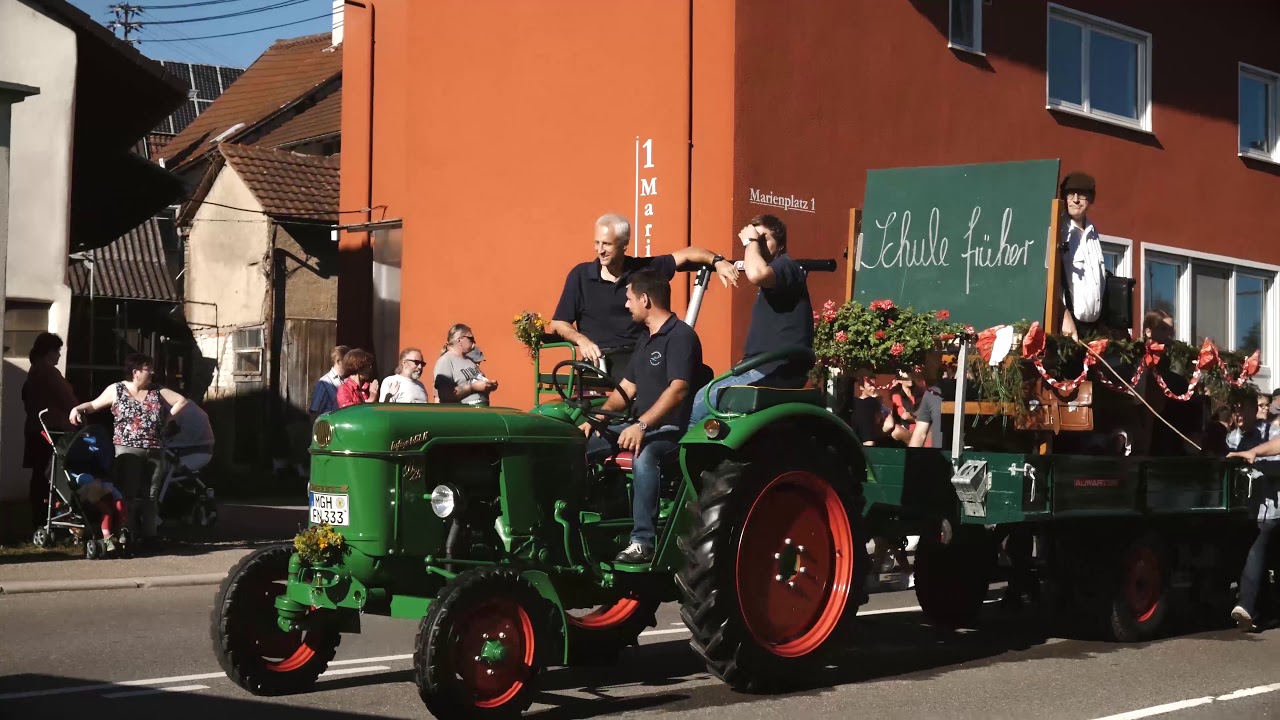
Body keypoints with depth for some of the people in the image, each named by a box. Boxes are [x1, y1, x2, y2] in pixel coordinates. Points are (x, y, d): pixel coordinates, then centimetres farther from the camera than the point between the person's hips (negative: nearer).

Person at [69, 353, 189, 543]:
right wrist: (78, 409, -6)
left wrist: (167, 417, 5)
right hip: (127, 451, -4)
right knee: (127, 494, -8)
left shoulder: (158, 392, 12)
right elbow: (94, 404, 12)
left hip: (155, 452, 4)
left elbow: (183, 401, 16)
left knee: (150, 496, 5)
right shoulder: (117, 390, 5)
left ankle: (148, 535, 7)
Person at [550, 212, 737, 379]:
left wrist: (717, 261, -8)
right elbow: (558, 324, 9)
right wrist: (581, 339, -10)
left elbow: (686, 254, 10)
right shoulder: (580, 275, 7)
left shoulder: (645, 269, 11)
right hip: (601, 359, -3)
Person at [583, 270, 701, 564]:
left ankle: (643, 541, -39)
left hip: (671, 429, -10)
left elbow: (678, 390, -24)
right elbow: (626, 388, 22)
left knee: (643, 456, -40)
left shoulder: (680, 335, -12)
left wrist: (642, 425, -34)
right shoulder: (646, 339, 18)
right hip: (640, 425, 10)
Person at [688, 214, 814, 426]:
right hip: (766, 369, 11)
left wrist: (751, 241, -18)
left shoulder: (786, 267, -11)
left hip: (775, 372, -11)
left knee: (695, 408, -16)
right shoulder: (772, 276, 21)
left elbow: (755, 274, -34)